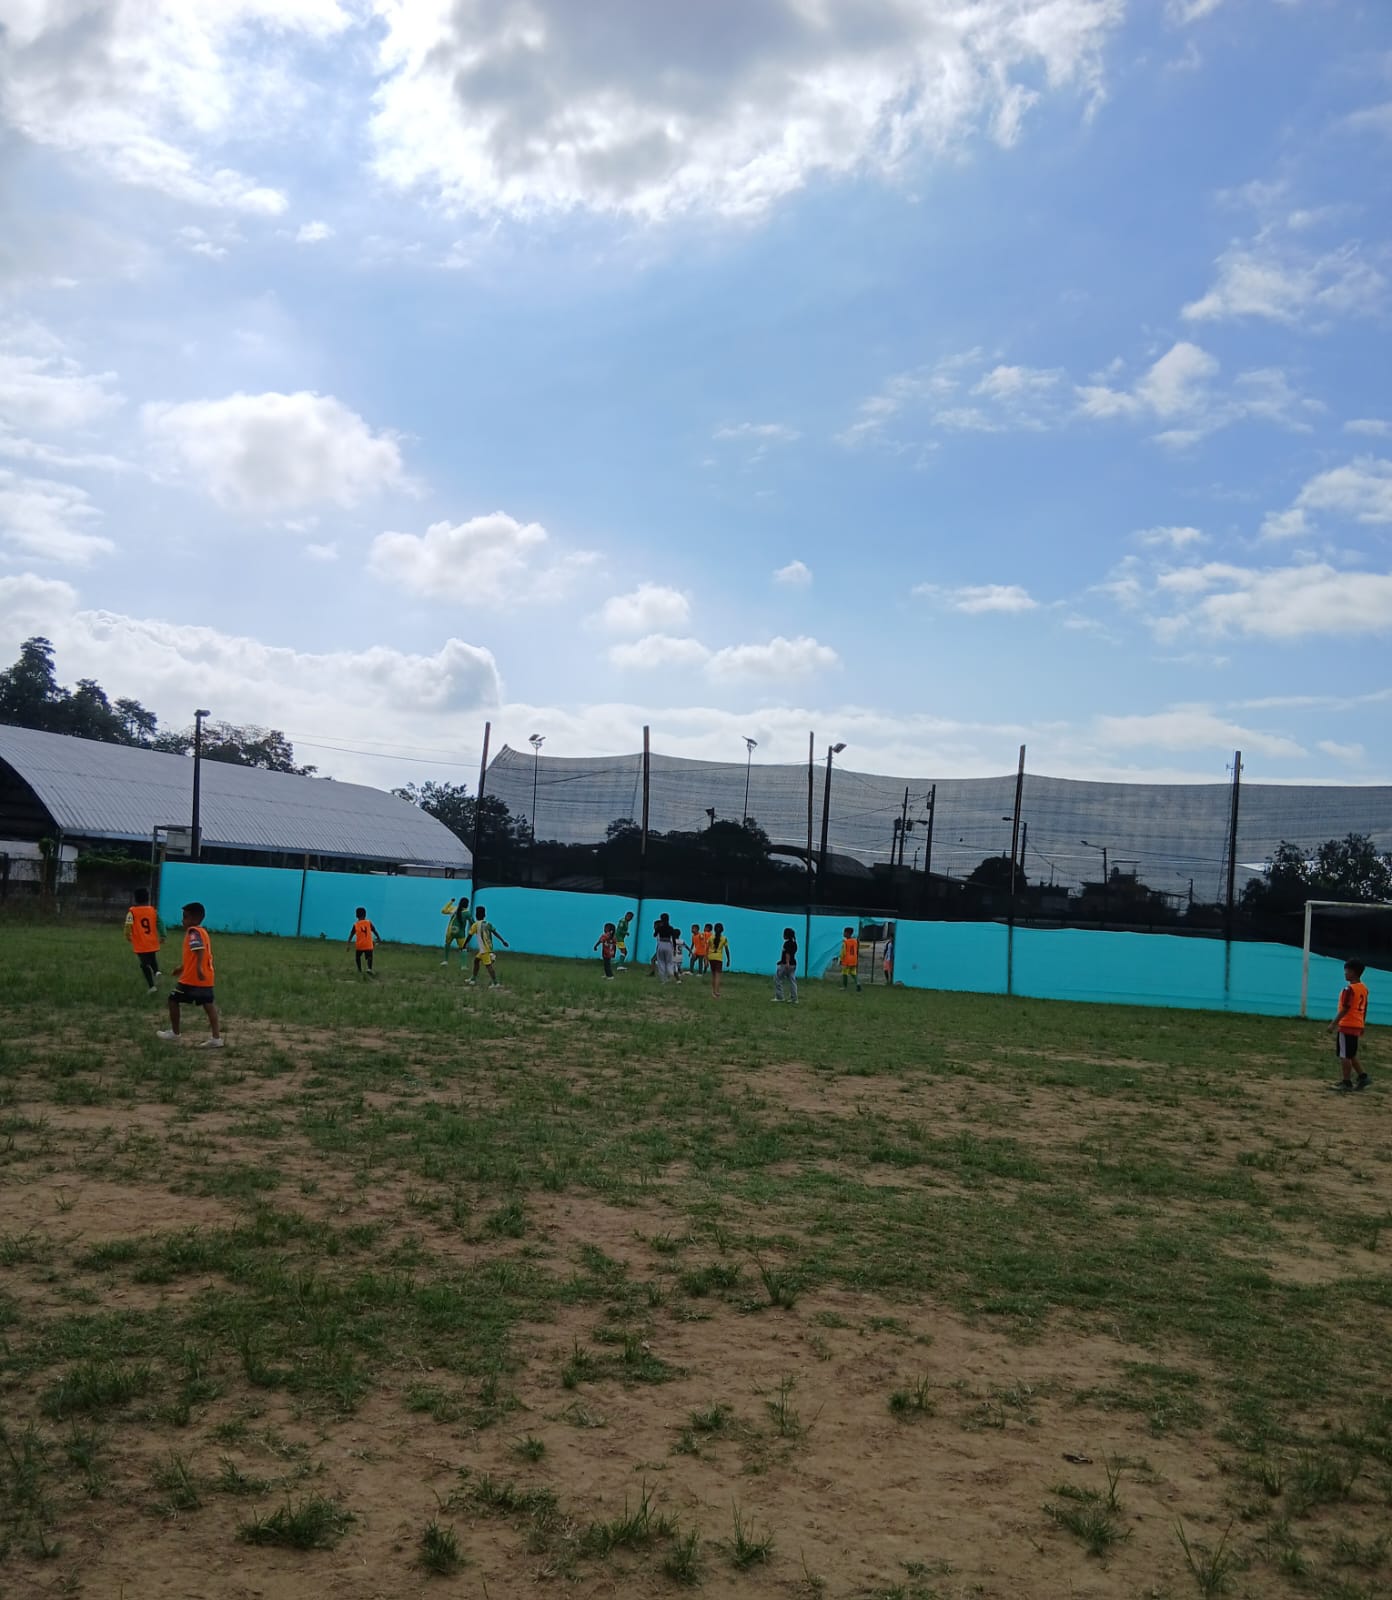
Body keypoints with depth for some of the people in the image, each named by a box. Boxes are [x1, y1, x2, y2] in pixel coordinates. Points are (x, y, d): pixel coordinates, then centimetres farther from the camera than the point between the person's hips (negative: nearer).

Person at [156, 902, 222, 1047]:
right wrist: (183, 967, 36)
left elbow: (200, 948, -32)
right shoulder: (203, 931, 16)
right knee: (209, 1004, 3)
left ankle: (174, 1032, 20)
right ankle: (216, 1038, -3)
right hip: (206, 978, 8)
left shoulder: (193, 932, -13)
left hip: (191, 978, -8)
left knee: (173, 1000, 11)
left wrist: (199, 968, -42)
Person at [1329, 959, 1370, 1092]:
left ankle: (1346, 1082, 2)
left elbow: (1345, 1009, -20)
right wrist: (1363, 1024, 23)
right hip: (1358, 1025, 9)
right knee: (1351, 1054, 20)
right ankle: (1362, 1077, 17)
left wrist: (1334, 1024, -16)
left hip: (1347, 1025, -9)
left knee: (1344, 1055, -1)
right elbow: (1365, 1008, 15)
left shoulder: (1349, 989, -17)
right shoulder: (1364, 988, 10)